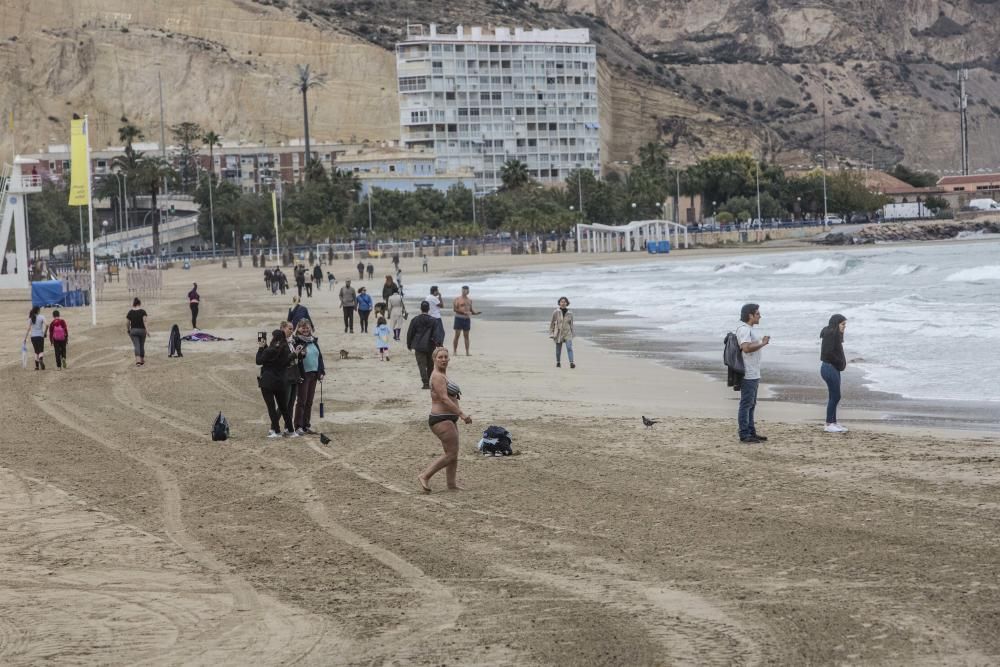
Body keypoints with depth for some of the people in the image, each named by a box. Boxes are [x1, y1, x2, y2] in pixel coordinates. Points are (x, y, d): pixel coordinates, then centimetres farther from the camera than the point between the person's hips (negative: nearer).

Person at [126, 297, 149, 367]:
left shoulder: (130, 312, 0)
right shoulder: (142, 312, -5)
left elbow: (127, 323, 4)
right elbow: (145, 321, -15)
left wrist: (127, 330, 19)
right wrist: (147, 330, -16)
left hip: (133, 330, 0)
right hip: (142, 330, 0)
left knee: (136, 346, -6)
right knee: (142, 345, 15)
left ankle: (138, 360, -24)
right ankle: (142, 360, 25)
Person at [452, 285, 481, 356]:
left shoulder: (470, 300, 15)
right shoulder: (457, 299, -1)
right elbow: (454, 309, -10)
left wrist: (475, 312, -2)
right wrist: (464, 312, -20)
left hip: (467, 319, 5)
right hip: (459, 318, -5)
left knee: (466, 336, 4)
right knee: (457, 335, -5)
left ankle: (467, 352, 3)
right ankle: (455, 351, -2)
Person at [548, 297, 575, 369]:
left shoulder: (569, 313, 2)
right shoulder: (556, 312, -4)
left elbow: (571, 324, 11)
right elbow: (552, 323, 0)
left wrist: (572, 333, 15)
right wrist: (551, 334, -4)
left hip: (567, 333, 0)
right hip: (558, 333, 0)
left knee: (569, 348, -16)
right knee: (558, 349, 9)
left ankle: (572, 363, -24)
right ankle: (558, 362, 31)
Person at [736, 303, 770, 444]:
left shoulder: (749, 329, 18)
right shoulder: (744, 329, -16)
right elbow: (746, 348, -29)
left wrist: (762, 342, 16)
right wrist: (762, 344, -21)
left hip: (753, 374, 11)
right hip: (748, 375, -11)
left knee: (751, 405, 15)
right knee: (746, 404, -7)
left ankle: (751, 432, 21)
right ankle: (744, 435, -6)